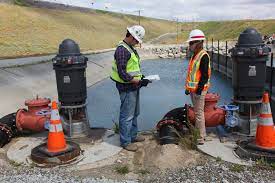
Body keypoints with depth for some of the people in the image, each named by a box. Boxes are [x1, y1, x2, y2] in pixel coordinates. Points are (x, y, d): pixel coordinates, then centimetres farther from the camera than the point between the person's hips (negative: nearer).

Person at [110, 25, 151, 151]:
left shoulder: (130, 48, 13)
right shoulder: (122, 50, -19)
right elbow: (122, 73, -24)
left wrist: (140, 76, 7)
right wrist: (138, 81, -20)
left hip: (134, 87, 11)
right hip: (127, 88, -10)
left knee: (134, 113, 21)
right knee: (127, 116, -1)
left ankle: (133, 135, 35)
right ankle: (125, 142, 10)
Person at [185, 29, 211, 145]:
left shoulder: (204, 56, -14)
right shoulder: (194, 55, 15)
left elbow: (205, 75, -19)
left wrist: (199, 88, -22)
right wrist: (188, 87, 22)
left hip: (199, 89, -10)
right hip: (193, 88, 10)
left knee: (199, 113, -5)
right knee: (196, 112, 16)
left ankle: (201, 138, 3)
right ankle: (201, 134, 27)